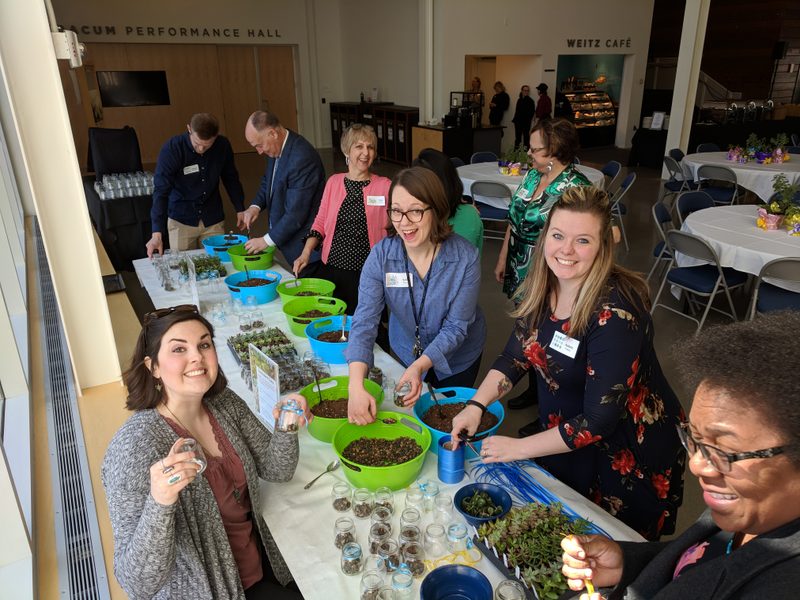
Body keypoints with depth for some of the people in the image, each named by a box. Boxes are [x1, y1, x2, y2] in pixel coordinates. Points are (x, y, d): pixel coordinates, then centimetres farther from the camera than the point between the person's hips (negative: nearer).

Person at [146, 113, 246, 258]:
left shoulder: (223, 146, -10)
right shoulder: (171, 149, -18)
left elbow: (231, 179, 7)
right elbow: (161, 192, -21)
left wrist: (240, 208, 8)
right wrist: (157, 233, -28)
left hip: (214, 219, 2)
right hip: (181, 220, -2)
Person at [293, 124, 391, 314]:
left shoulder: (385, 186, -4)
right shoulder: (334, 182, 6)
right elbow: (320, 222, 11)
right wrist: (306, 253, -1)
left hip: (366, 275, -3)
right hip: (331, 268, 3)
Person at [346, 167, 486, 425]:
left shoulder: (466, 257, -28)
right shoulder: (381, 254, -24)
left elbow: (456, 326, -25)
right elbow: (364, 321, -30)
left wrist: (420, 366, -41)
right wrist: (356, 386, -44)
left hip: (457, 358, -1)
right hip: (405, 352, 2)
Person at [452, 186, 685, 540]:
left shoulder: (615, 312, -32)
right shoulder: (542, 287, -11)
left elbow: (598, 421, -29)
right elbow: (515, 357, 0)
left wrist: (518, 448, -23)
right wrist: (476, 406, -12)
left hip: (629, 458, -6)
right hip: (559, 438, 6)